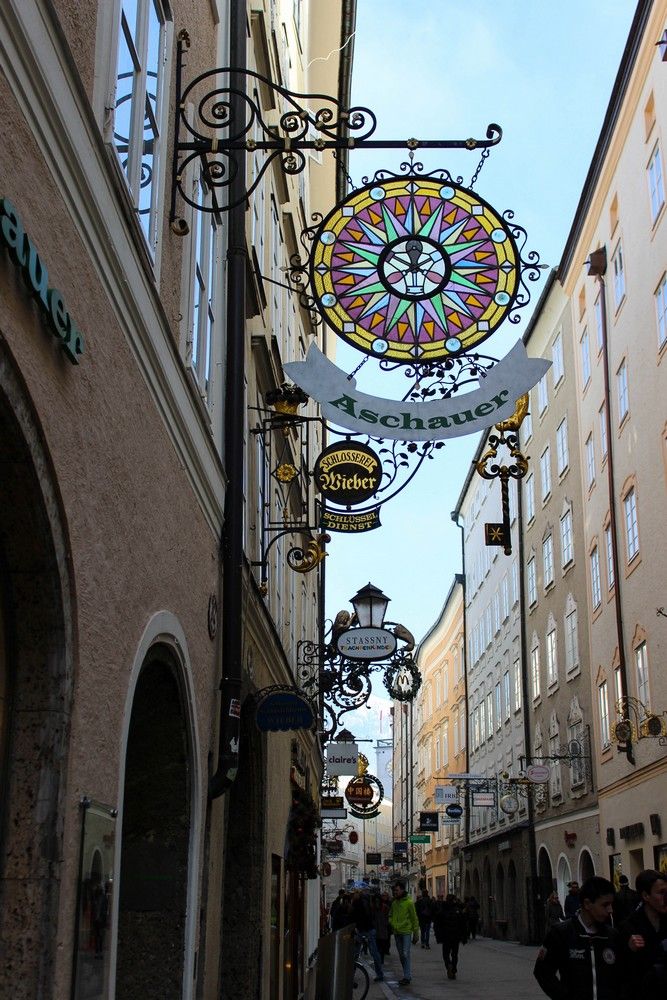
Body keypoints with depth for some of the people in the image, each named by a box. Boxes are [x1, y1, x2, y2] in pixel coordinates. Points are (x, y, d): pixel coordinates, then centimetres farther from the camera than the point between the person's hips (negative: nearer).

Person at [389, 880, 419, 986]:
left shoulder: (409, 902, -8)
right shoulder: (394, 903, 9)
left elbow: (414, 918, -5)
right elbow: (391, 915, 23)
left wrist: (416, 933, -5)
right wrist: (392, 923, 3)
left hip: (406, 931, -7)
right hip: (397, 932, 7)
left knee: (406, 954, -12)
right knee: (401, 955, 11)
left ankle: (407, 976, -9)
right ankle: (407, 975, 21)